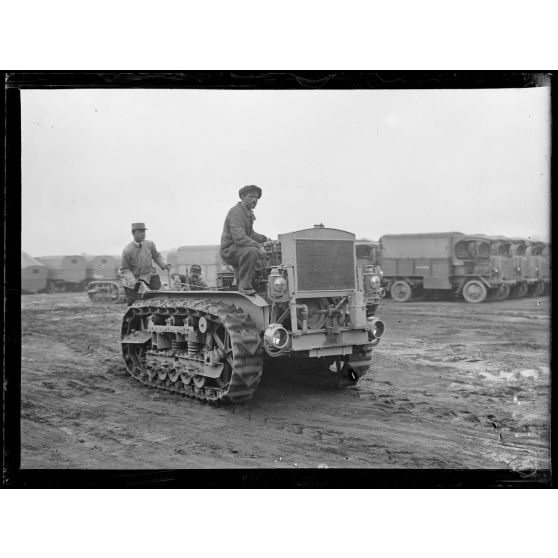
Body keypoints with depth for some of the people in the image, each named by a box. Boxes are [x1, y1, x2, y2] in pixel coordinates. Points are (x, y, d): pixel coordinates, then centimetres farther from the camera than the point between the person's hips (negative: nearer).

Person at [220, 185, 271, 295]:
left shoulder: (249, 213, 15)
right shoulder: (236, 212, -17)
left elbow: (251, 233, 30)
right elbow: (239, 237, -29)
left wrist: (264, 239, 15)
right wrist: (258, 246, -35)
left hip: (241, 249, 10)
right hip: (229, 250, -10)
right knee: (252, 251, -37)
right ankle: (244, 285, -29)